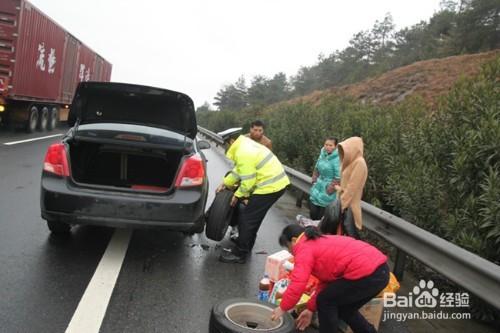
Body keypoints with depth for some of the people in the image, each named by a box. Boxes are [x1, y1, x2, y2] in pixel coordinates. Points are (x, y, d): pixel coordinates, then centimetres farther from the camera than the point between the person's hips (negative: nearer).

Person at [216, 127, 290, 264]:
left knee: (247, 218, -3)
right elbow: (239, 169, 20)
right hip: (277, 183, 10)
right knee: (254, 217, 22)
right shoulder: (246, 144, 12)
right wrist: (225, 183, 20)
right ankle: (246, 243, 36)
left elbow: (248, 182, -19)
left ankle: (239, 254, 4)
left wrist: (237, 195, -4)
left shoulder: (243, 154, -20)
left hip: (270, 187, -10)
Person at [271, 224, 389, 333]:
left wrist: (282, 308, 2)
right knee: (344, 307, 25)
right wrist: (311, 308, 30)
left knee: (326, 302, 8)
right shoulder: (321, 242, 26)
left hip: (368, 274, -10)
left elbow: (297, 284, -12)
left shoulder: (304, 248, -2)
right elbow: (325, 281, 27)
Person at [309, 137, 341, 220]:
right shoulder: (323, 154, 3)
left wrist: (329, 190, -15)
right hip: (318, 187, 7)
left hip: (327, 191, -7)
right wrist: (314, 181, 10)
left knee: (322, 216, 3)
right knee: (313, 211, 11)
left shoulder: (338, 160, -21)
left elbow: (338, 179, -21)